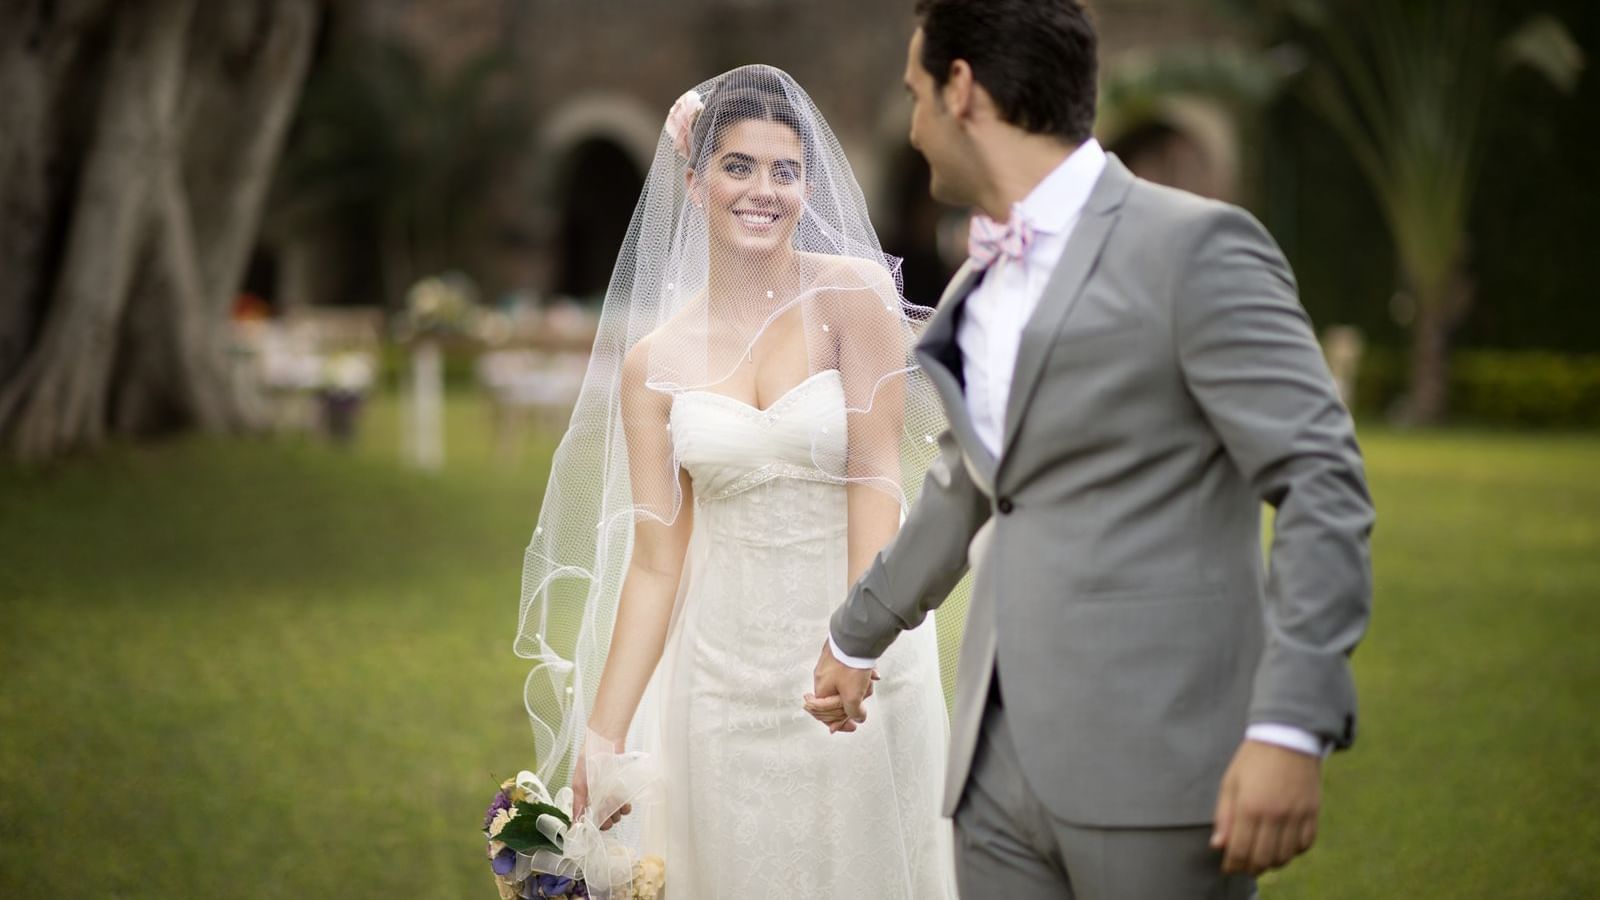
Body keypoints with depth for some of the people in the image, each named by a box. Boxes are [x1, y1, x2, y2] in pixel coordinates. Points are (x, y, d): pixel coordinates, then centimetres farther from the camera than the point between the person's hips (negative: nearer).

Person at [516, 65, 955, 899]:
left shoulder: (854, 293, -5)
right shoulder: (654, 361, 2)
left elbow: (876, 472, -10)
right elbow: (655, 560, 2)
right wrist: (603, 731, -2)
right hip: (725, 669, 2)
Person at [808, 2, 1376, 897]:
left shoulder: (1195, 246, -9)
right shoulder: (982, 283, 16)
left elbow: (1323, 481, -14)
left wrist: (1291, 725, -22)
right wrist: (859, 633, 43)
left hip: (1153, 770, -7)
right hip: (1002, 766, 7)